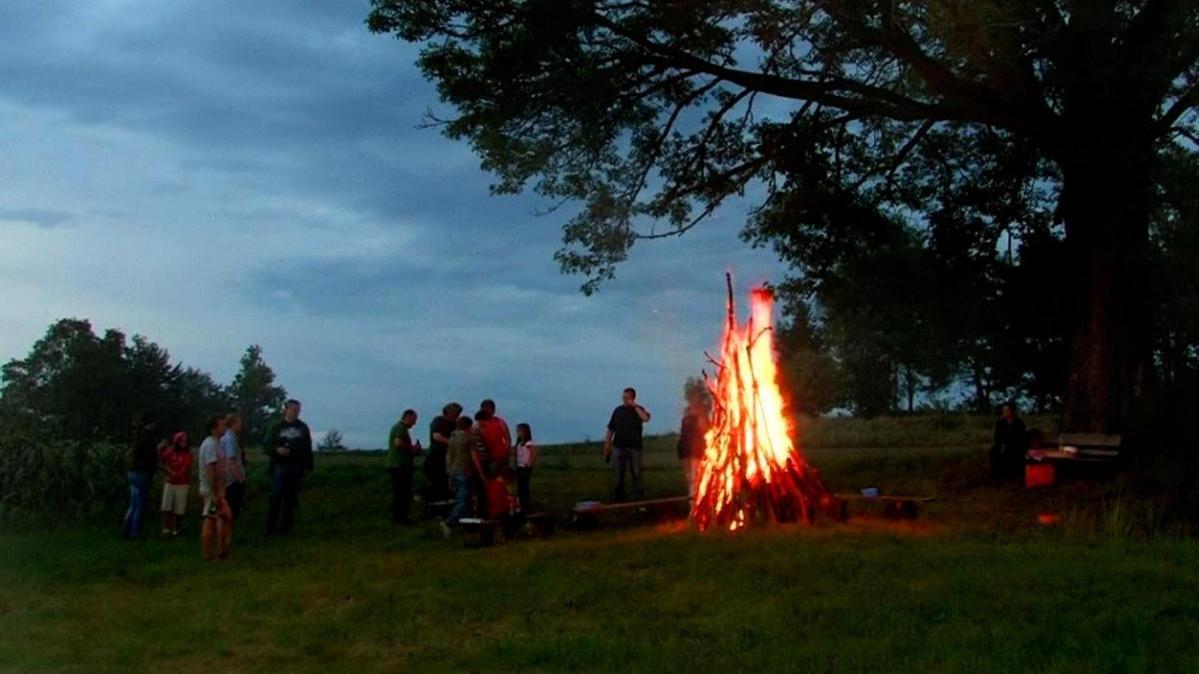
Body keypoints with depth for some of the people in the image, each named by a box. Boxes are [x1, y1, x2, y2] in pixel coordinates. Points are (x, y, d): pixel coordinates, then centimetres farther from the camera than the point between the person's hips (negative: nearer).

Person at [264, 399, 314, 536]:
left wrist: (308, 467, 4)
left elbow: (308, 449, 8)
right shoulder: (277, 427, 2)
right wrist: (277, 450, -18)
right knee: (276, 498, -7)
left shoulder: (303, 427, 8)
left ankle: (285, 528, 11)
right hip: (280, 467, -2)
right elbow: (266, 445, 1)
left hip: (297, 468, 2)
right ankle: (270, 528, 0)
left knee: (291, 499, 4)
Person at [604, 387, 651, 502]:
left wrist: (634, 406, -16)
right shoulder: (618, 410, 7)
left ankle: (639, 498, 4)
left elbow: (646, 418, -20)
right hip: (619, 446, 1)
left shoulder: (638, 410, 3)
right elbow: (611, 428, 9)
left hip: (634, 446, -1)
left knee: (636, 473, 0)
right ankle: (618, 498, 10)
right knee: (619, 474, 4)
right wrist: (607, 444, 3)